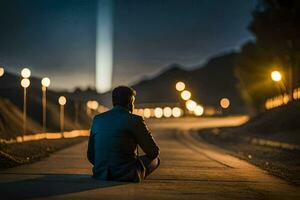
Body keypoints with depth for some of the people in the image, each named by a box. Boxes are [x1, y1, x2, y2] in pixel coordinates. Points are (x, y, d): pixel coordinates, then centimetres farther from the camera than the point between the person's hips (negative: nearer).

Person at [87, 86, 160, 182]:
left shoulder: (97, 119, 6)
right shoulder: (134, 120, -8)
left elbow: (91, 156, 10)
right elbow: (154, 152, -2)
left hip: (100, 175, 6)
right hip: (127, 176, -6)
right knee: (155, 159, 21)